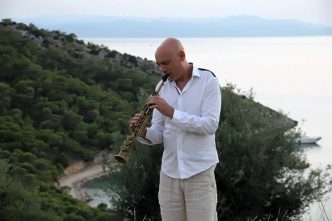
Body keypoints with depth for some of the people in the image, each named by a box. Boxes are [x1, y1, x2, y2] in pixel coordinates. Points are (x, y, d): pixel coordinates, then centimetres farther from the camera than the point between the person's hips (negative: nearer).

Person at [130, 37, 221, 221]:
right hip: (169, 173, 5)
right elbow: (157, 135, 5)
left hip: (200, 172, -5)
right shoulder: (163, 88, 8)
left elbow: (210, 125, -18)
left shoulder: (208, 81, -7)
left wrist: (171, 113, -24)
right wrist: (143, 132, -18)